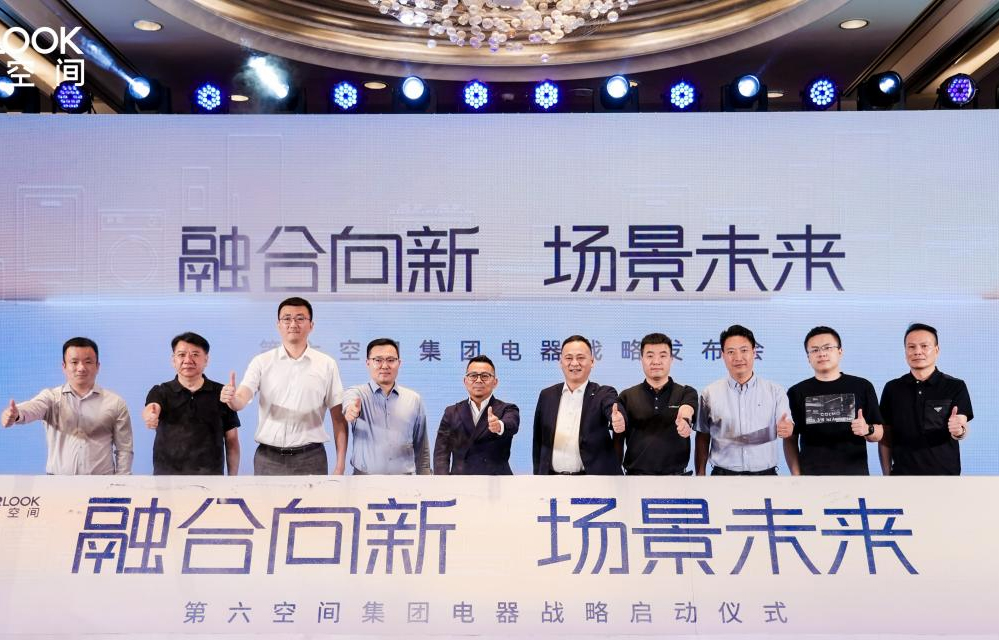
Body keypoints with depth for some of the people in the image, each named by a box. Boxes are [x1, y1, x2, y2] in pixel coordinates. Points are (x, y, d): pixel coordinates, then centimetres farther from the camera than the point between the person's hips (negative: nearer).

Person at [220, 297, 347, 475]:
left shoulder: (327, 364, 2)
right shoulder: (262, 362, 3)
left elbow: (338, 418, 3)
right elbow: (241, 400, -10)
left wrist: (340, 465, -2)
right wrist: (231, 398, -34)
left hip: (310, 459, 0)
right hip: (268, 458, 1)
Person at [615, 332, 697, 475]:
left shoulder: (686, 393, 2)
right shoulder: (627, 397, 5)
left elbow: (688, 409, -21)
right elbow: (618, 440, 2)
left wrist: (685, 417, -43)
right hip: (636, 475, 1)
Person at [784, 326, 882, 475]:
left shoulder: (863, 387, 4)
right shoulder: (796, 392, 4)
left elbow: (879, 433, 8)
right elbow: (790, 439, 7)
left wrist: (867, 430, -14)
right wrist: (796, 474, -3)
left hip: (855, 474, 0)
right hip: (811, 474, 0)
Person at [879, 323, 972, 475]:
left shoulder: (956, 387, -4)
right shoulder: (892, 388, 2)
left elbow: (962, 429, -14)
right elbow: (885, 437, 5)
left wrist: (959, 430, -36)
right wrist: (886, 474, 0)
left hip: (944, 473, -1)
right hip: (902, 473, 1)